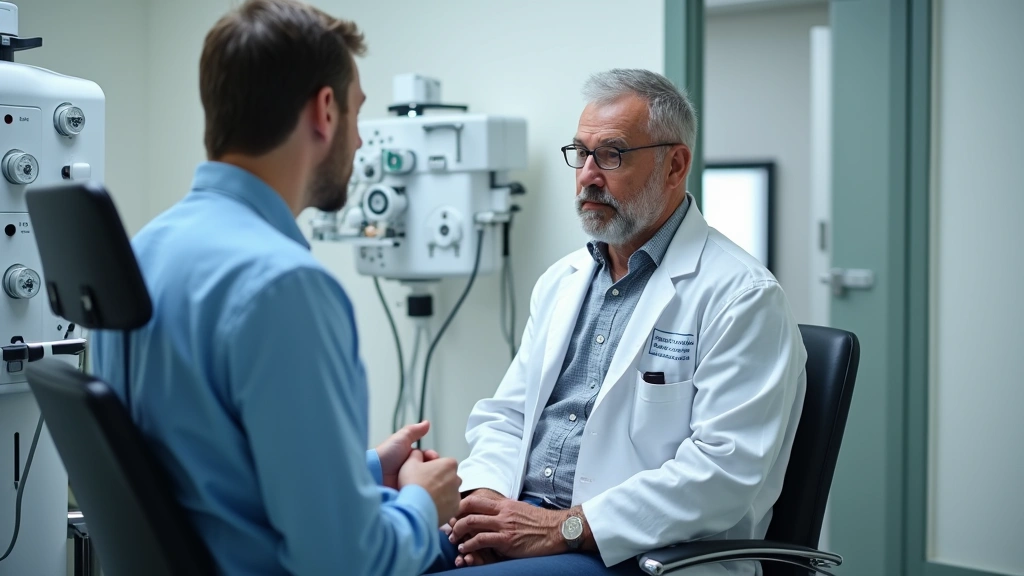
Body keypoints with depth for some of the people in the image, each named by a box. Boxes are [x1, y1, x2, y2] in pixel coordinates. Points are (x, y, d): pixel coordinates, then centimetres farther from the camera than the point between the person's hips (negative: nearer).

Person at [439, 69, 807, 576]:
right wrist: (483, 497, -4)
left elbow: (726, 471, -16)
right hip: (520, 516, 7)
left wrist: (566, 528, -20)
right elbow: (505, 416, 19)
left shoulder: (741, 296, -7)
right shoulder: (561, 281, 18)